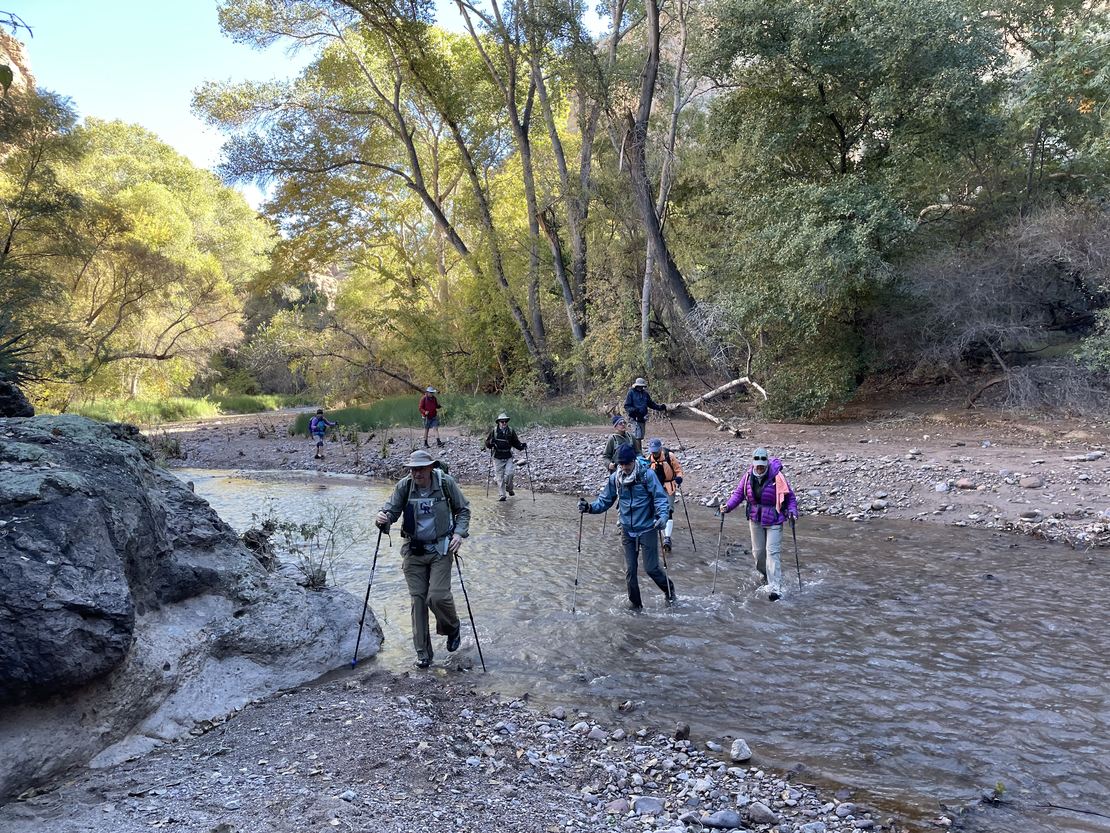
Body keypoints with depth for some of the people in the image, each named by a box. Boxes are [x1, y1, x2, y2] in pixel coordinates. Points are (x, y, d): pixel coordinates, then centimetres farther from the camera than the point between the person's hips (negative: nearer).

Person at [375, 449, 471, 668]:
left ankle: (452, 627, 22)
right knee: (418, 599, 3)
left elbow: (463, 510, 3)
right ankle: (423, 652, 16)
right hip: (413, 551, 2)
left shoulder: (446, 483, -10)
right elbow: (391, 510, -4)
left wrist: (459, 533, -11)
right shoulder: (404, 486, -8)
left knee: (438, 596, -12)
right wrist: (383, 519, -27)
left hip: (440, 549, -2)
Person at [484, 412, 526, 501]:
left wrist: (522, 446, -8)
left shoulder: (511, 431, 4)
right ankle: (502, 495, 10)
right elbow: (487, 443, 4)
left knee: (509, 474, -14)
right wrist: (491, 442, -18)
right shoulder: (494, 431, 0)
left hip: (508, 457, 0)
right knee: (500, 477, 2)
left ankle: (509, 488, 14)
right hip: (498, 458, 0)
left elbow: (516, 443, 11)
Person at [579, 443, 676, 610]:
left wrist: (662, 515, -32)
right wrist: (589, 507, -15)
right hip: (627, 531, 4)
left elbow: (660, 497, -14)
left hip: (647, 529, -4)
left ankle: (669, 589, 29)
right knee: (630, 570, 7)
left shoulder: (647, 475, -14)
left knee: (651, 568, -1)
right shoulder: (614, 479, -2)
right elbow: (604, 501, 4)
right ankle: (635, 603, 26)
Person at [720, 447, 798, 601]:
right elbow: (738, 493, 4)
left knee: (773, 552, -10)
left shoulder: (777, 477, -16)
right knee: (758, 551, 14)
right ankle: (765, 573, 44)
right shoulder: (748, 476, -5)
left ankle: (774, 588, -11)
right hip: (755, 519, 4)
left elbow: (790, 496, -7)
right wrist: (728, 506, -10)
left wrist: (792, 511, -21)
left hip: (774, 520, -4)